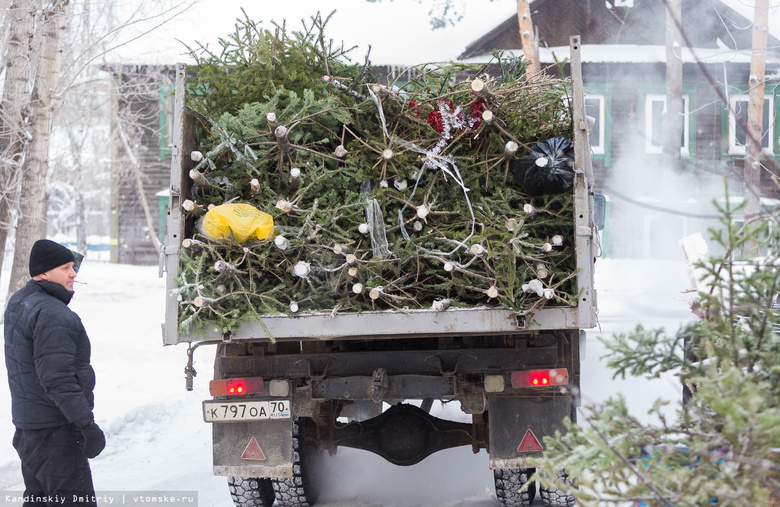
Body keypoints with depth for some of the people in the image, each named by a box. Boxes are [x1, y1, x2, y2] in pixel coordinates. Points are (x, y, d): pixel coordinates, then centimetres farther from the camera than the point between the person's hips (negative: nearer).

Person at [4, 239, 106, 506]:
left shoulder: (18, 303, 11)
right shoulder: (52, 314, -20)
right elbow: (57, 379, -25)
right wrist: (87, 424, -24)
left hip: (26, 424, 10)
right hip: (54, 430, -10)